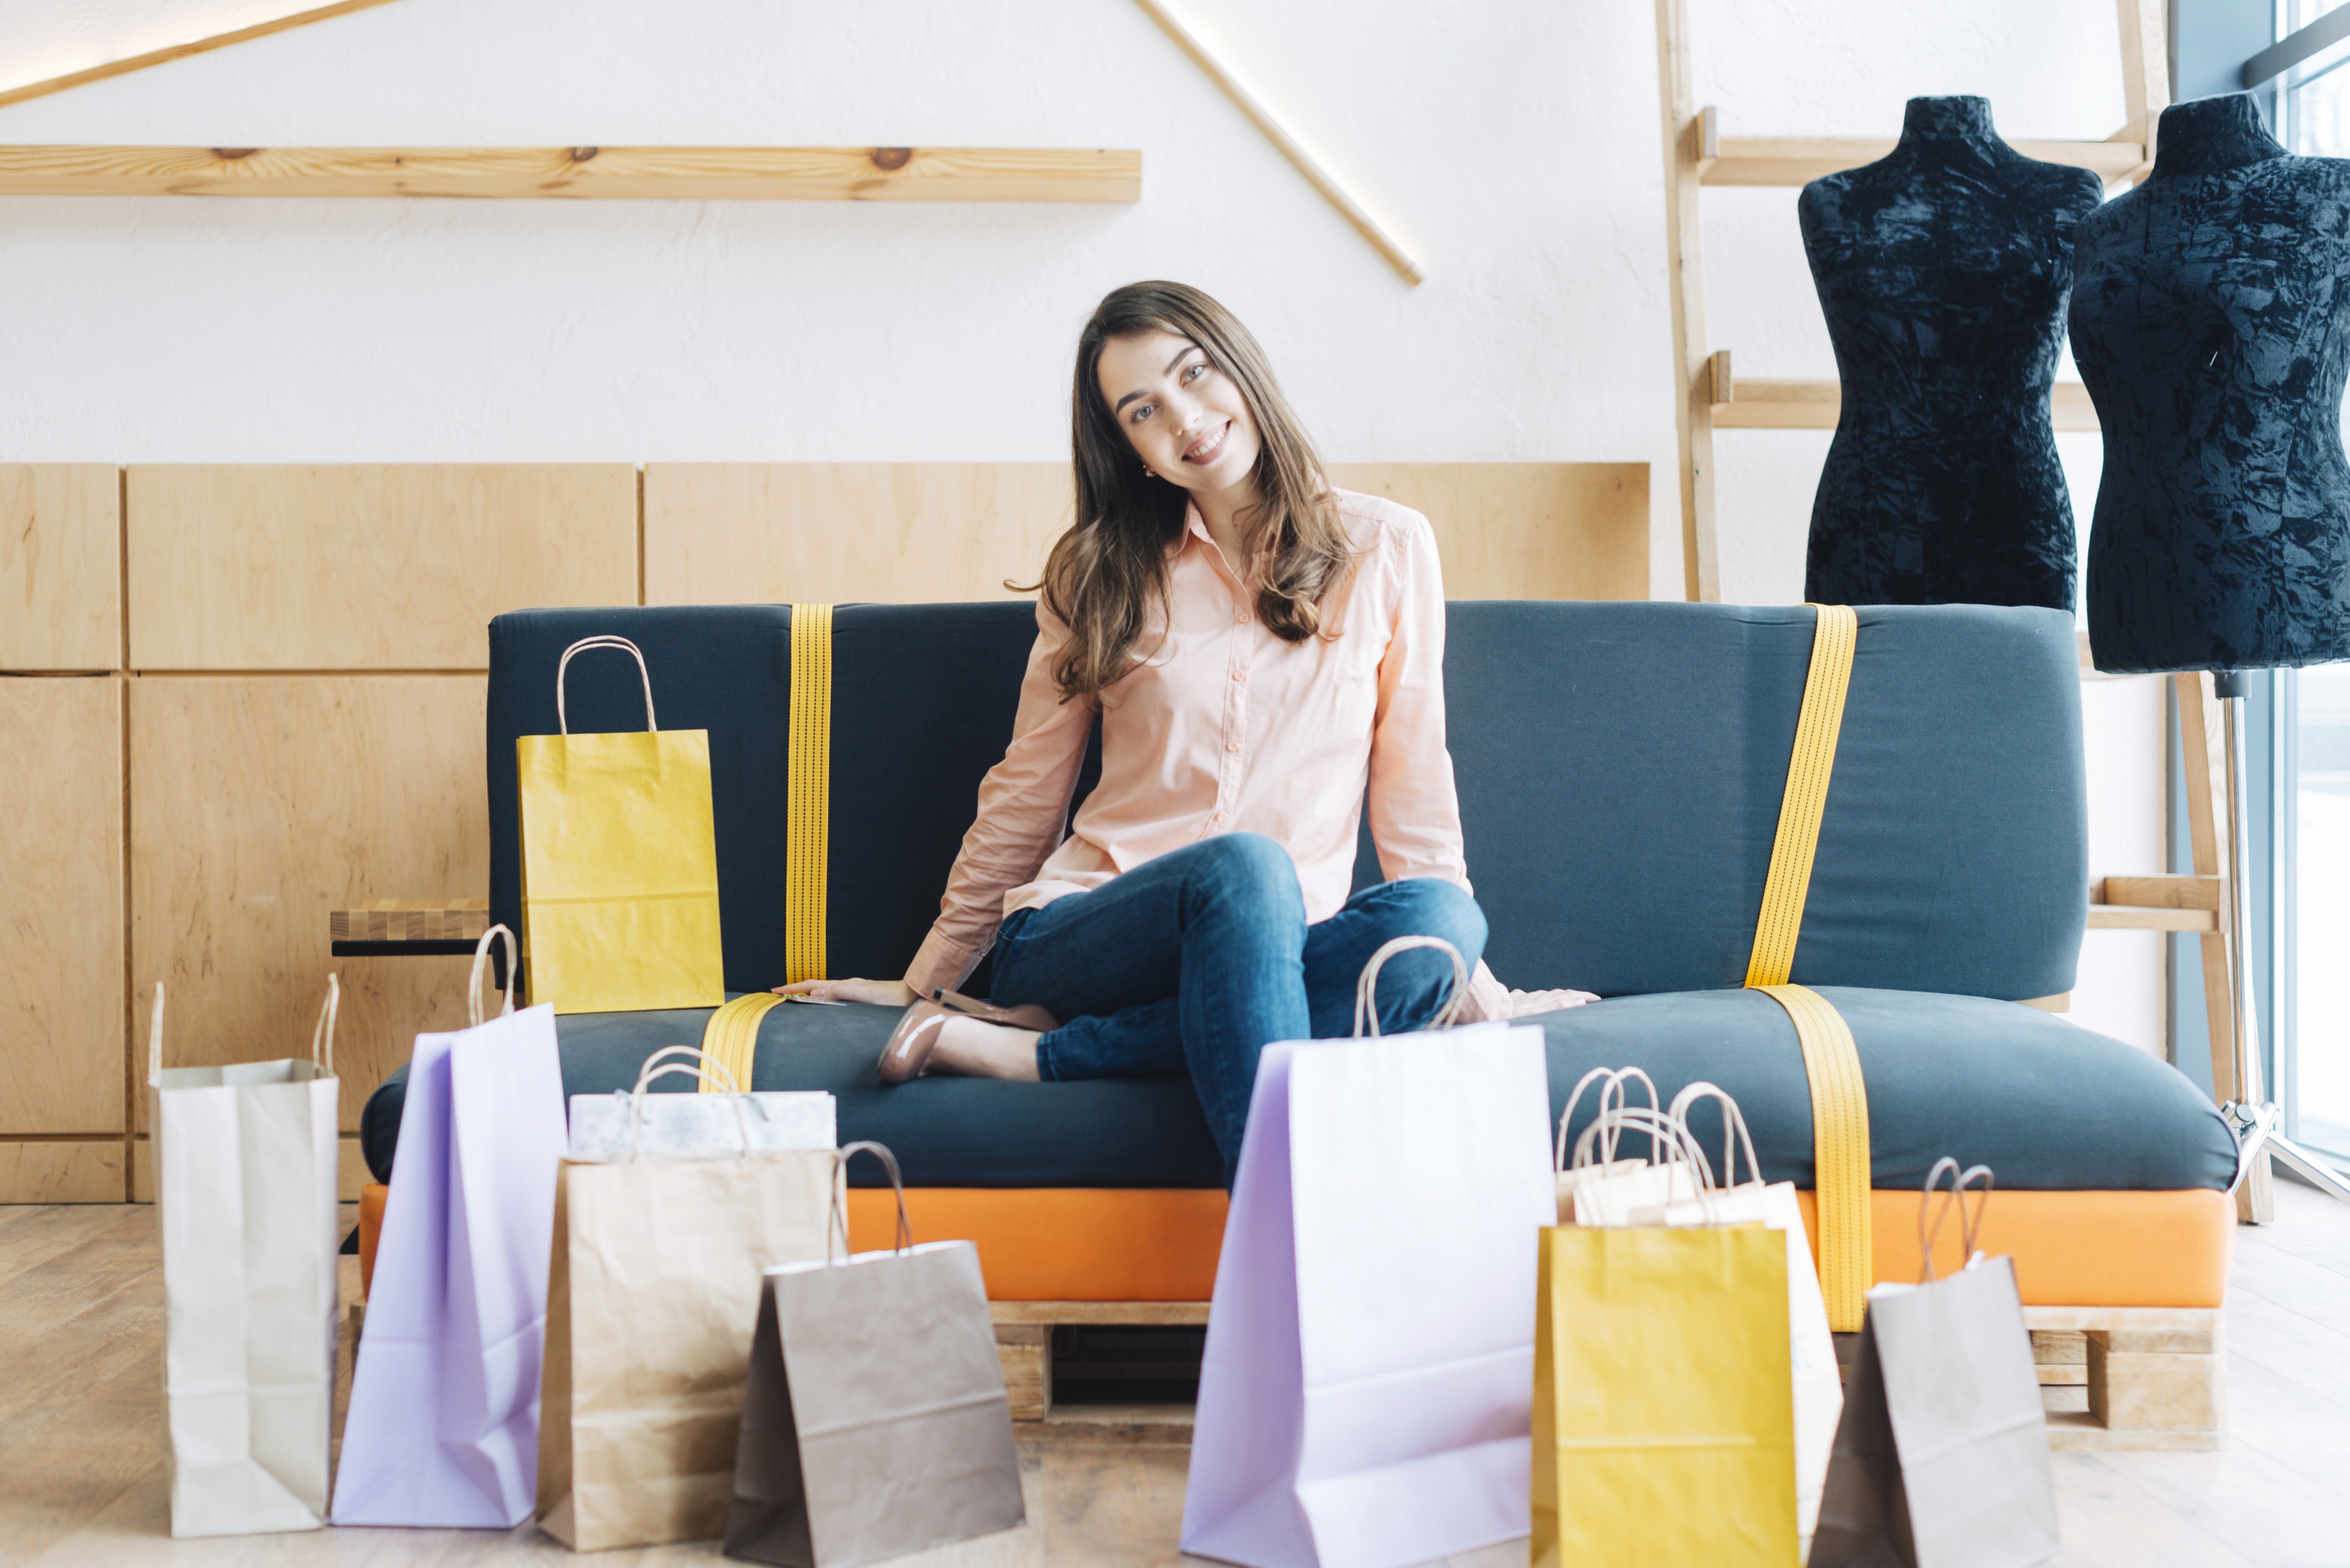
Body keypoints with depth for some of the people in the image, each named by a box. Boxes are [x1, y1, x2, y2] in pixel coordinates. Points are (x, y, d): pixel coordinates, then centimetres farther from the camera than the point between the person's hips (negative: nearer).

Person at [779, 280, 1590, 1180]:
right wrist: (925, 978, 17)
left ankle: (1034, 1052, -29)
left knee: (1439, 918, -34)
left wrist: (1461, 969, 3)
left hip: (1272, 953, 1)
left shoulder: (1385, 549, 6)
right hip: (1072, 936, -1)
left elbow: (1411, 779, 10)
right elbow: (1025, 792, 14)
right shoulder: (1099, 574, 9)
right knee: (1243, 868, -35)